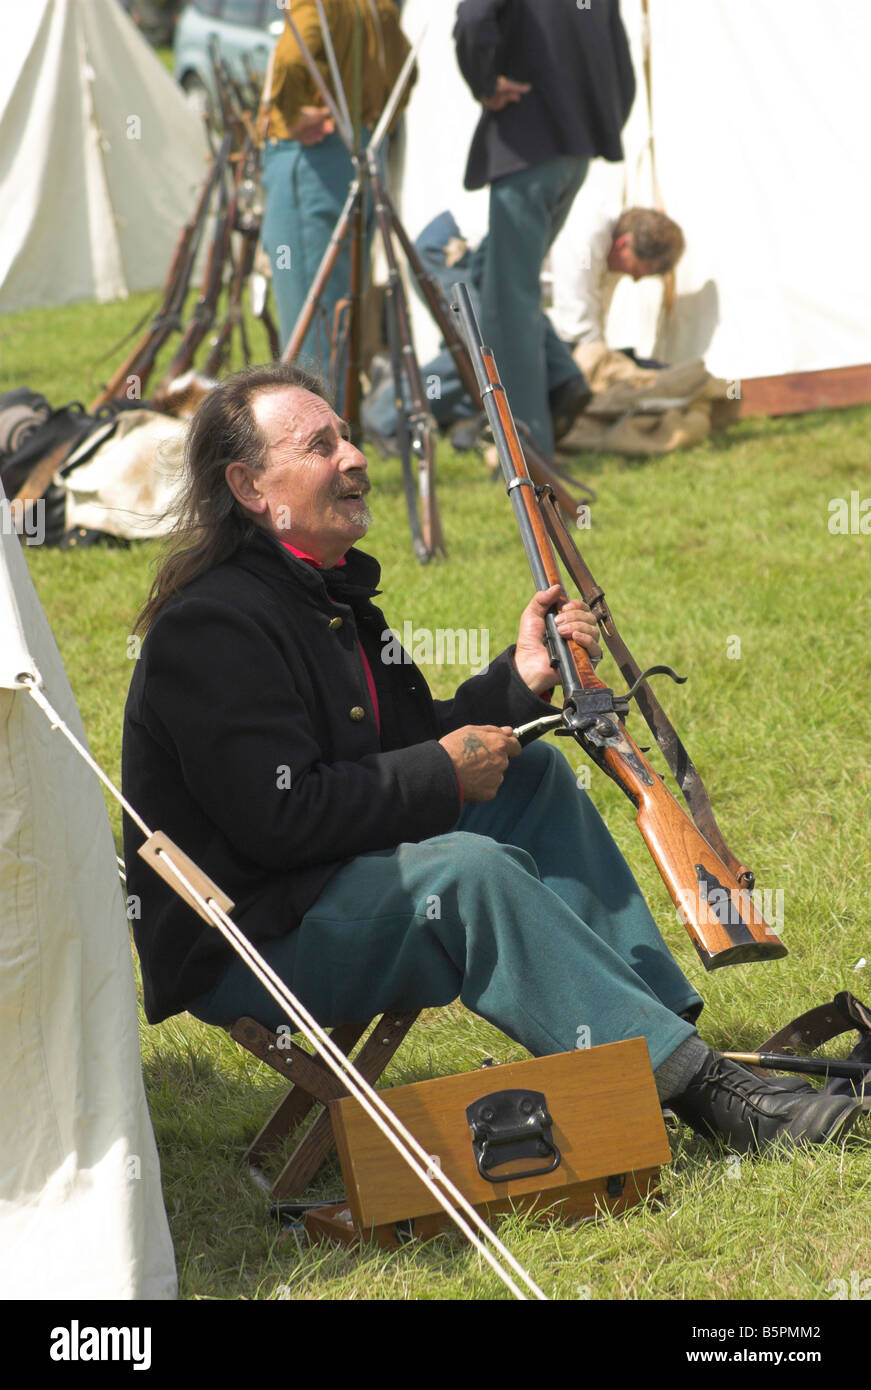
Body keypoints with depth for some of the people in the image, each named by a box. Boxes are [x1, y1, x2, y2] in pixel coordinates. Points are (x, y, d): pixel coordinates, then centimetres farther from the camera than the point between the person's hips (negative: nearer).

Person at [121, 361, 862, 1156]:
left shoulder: (329, 594, 14)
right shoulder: (212, 627, -18)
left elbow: (409, 748, 16)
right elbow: (278, 818, -26)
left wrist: (519, 680, 1)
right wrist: (446, 775, -17)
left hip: (338, 881, 11)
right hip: (241, 946, -11)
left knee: (538, 779, 8)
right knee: (469, 870, -30)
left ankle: (667, 1023, -2)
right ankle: (687, 1084, -29)